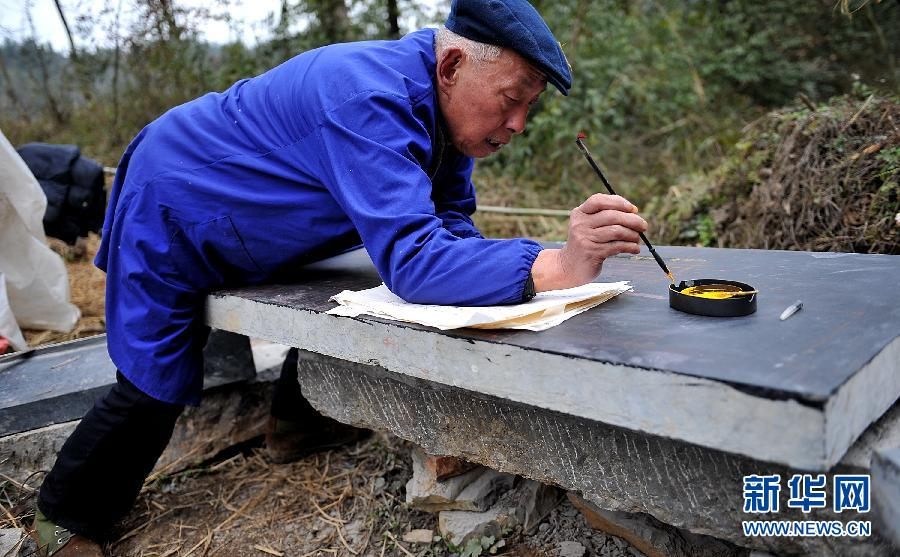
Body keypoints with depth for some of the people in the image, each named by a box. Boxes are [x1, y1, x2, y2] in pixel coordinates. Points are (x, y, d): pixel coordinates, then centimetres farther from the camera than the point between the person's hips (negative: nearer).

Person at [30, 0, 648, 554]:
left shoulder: (444, 105, -11)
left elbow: (450, 222, -6)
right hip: (171, 217, -8)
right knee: (155, 389, -1)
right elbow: (409, 257, -45)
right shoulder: (370, 98, -38)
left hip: (249, 233, 8)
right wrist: (553, 269, -54)